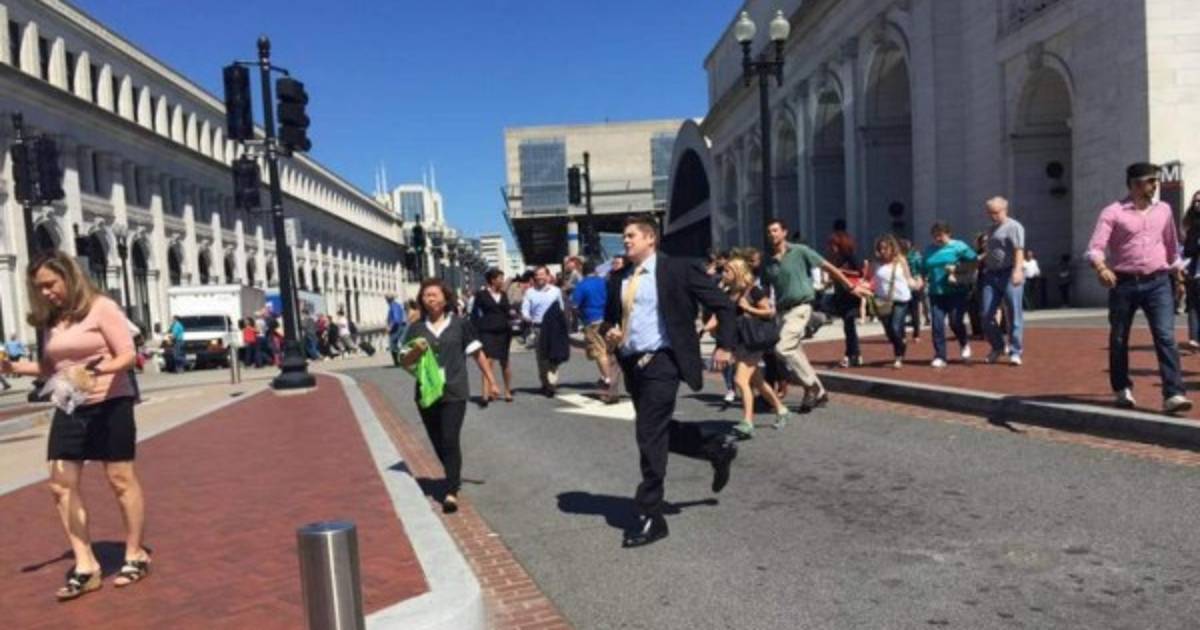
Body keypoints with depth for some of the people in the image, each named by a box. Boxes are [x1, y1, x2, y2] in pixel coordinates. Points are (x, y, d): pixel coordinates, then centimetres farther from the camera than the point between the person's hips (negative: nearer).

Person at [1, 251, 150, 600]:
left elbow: (128, 355, -14)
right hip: (69, 408, 7)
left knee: (120, 479, 2)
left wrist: (94, 371, -29)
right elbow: (50, 368, 17)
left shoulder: (101, 308, -9)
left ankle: (136, 555, 15)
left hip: (109, 403, -7)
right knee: (62, 484, 0)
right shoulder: (51, 320, 11)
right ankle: (85, 565, 6)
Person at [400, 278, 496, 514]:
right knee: (438, 443, 14)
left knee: (450, 441, -12)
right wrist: (416, 351, -14)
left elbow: (477, 352, 5)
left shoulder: (459, 324, 0)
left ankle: (451, 492, -10)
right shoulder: (416, 329, 5)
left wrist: (491, 380, 4)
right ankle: (454, 478, 37)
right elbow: (404, 362, 6)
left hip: (454, 393, -3)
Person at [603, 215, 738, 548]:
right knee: (659, 433, 17)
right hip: (632, 364, 7)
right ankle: (718, 448, 40)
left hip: (661, 362, -7)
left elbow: (723, 304, -3)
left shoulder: (677, 269, -6)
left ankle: (651, 516, 4)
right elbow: (609, 317, 22)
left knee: (650, 437, -8)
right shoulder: (618, 279, 11)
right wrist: (609, 332, 0)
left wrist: (724, 345, -6)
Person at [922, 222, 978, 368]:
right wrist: (922, 281, 2)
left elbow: (974, 261, -2)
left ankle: (965, 344, 26)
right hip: (936, 293, 4)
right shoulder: (929, 250, 13)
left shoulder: (958, 246, -1)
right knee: (937, 325, -4)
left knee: (955, 322, -6)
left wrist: (957, 268, -11)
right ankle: (940, 357, 2)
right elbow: (924, 270, 19)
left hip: (956, 291, -4)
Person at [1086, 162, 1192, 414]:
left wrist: (1175, 270, 28)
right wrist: (1101, 268, -33)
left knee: (1166, 337, -10)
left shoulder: (1164, 210, 10)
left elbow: (1172, 245, 24)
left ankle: (1173, 395, -13)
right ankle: (1123, 389, 26)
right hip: (1124, 284, -2)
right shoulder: (1113, 212, -4)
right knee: (1118, 339, 9)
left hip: (1157, 283, 2)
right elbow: (1095, 248, -14)